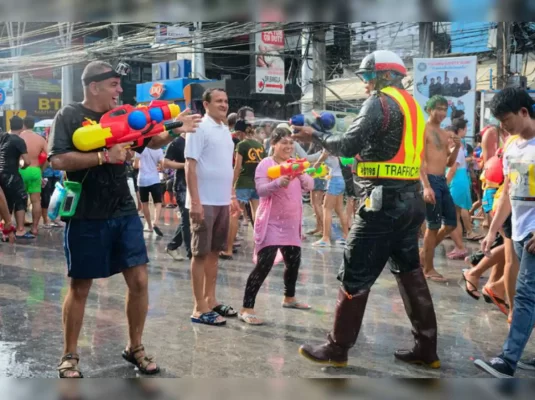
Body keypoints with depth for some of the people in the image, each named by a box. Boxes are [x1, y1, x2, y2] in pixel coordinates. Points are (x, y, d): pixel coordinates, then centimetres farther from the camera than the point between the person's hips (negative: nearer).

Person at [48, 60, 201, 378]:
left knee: (139, 280, 4)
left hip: (125, 213, 5)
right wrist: (105, 156, -22)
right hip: (87, 218, -5)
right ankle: (69, 356, 24)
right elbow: (57, 160, -18)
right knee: (80, 287, 7)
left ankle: (135, 348, 22)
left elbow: (153, 142, 16)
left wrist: (175, 130, -4)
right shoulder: (69, 116, -7)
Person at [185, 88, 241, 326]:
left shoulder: (225, 130, 14)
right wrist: (195, 201, -20)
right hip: (204, 202, -8)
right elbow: (190, 165, -15)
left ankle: (210, 300, 23)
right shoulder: (199, 128, -10)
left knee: (214, 252, 13)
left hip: (222, 201, 8)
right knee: (200, 254, -1)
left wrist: (232, 196, 18)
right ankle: (200, 308, 4)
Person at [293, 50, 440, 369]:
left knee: (355, 276, 0)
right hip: (411, 199, 9)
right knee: (410, 273, 14)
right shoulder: (412, 105, 18)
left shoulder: (380, 102, -8)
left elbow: (348, 145, -14)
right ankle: (427, 349, 19)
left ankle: (337, 349, 10)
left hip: (385, 201, -9)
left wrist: (315, 135, -2)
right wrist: (364, 157, 18)